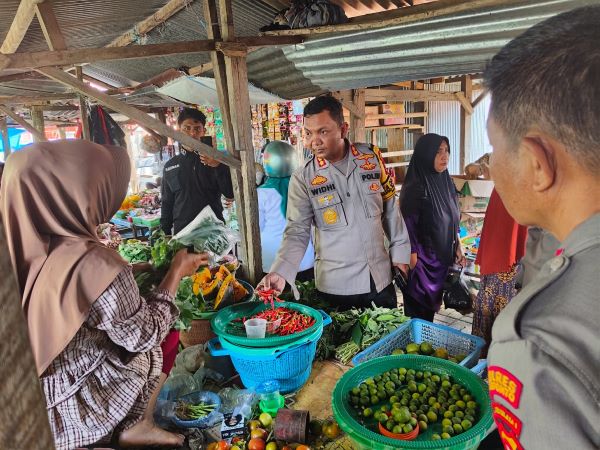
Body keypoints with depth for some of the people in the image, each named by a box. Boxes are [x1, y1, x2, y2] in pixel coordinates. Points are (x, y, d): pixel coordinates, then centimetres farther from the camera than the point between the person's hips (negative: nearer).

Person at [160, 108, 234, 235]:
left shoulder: (215, 159, 3)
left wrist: (219, 167, -19)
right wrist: (165, 234, 10)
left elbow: (230, 195, -6)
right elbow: (167, 204, 15)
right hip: (182, 232, 2)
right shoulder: (170, 166, 10)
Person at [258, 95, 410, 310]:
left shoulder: (373, 158, -3)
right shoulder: (303, 178, -10)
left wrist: (400, 250, 6)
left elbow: (390, 209, 6)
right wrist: (280, 272, -26)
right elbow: (297, 232, -12)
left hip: (381, 278, 3)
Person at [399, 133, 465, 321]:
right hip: (422, 262, -7)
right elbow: (409, 230, -19)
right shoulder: (415, 188, -20)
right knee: (419, 317, 7)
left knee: (432, 309, 20)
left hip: (442, 260, 7)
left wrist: (457, 248, 12)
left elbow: (453, 221, 13)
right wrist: (413, 263, -17)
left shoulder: (446, 182, 3)